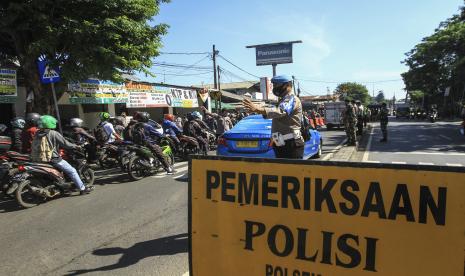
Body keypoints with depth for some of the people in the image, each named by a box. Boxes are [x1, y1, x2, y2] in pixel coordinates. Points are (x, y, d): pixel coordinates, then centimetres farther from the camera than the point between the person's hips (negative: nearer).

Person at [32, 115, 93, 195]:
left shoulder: (37, 134, 7)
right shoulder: (54, 133, -13)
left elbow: (34, 147, 15)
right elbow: (65, 143, -11)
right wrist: (76, 146, 2)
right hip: (53, 159, -7)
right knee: (72, 171, 1)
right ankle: (82, 189, 2)